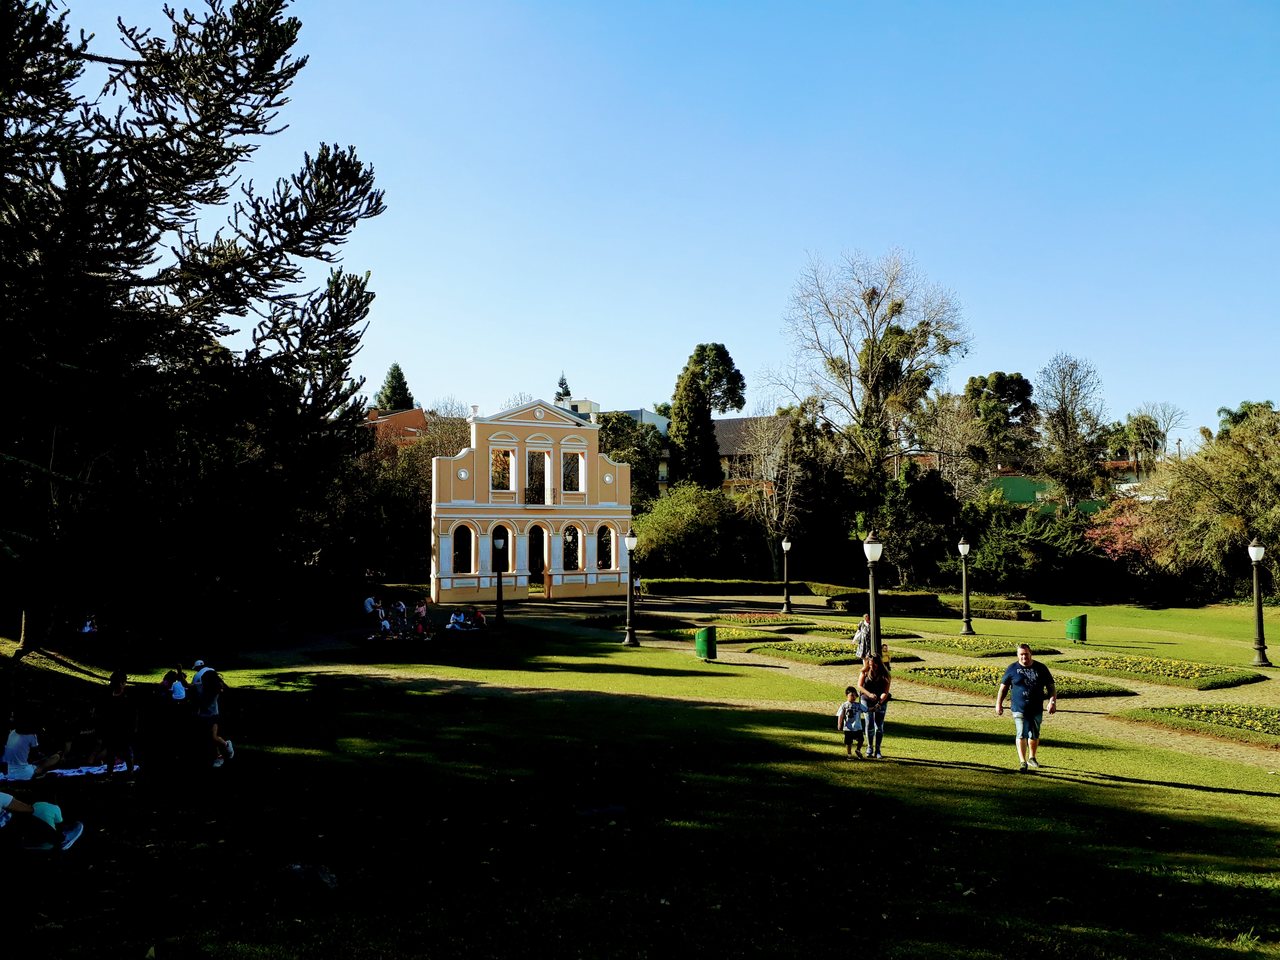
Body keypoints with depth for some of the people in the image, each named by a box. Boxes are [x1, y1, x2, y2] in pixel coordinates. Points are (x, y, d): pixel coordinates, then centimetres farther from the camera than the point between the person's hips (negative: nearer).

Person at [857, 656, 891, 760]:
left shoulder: (884, 675, -7)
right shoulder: (865, 672, -4)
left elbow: (886, 691, -10)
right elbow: (859, 686, -5)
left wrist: (880, 702, -23)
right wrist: (869, 694, -21)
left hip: (881, 702, 0)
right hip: (867, 701, 0)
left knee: (879, 727, 0)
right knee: (869, 725, -5)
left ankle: (877, 751, 9)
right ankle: (869, 749, 9)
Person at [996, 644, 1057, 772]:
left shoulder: (1041, 668, 4)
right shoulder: (1012, 669, 0)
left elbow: (1051, 687, 6)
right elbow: (1003, 687, 7)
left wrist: (1053, 701, -8)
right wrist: (999, 704, 4)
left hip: (1037, 709, 2)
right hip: (1019, 709, -2)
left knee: (1034, 735, 13)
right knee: (1021, 735, -10)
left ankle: (1032, 757, 35)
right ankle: (1022, 762, -8)